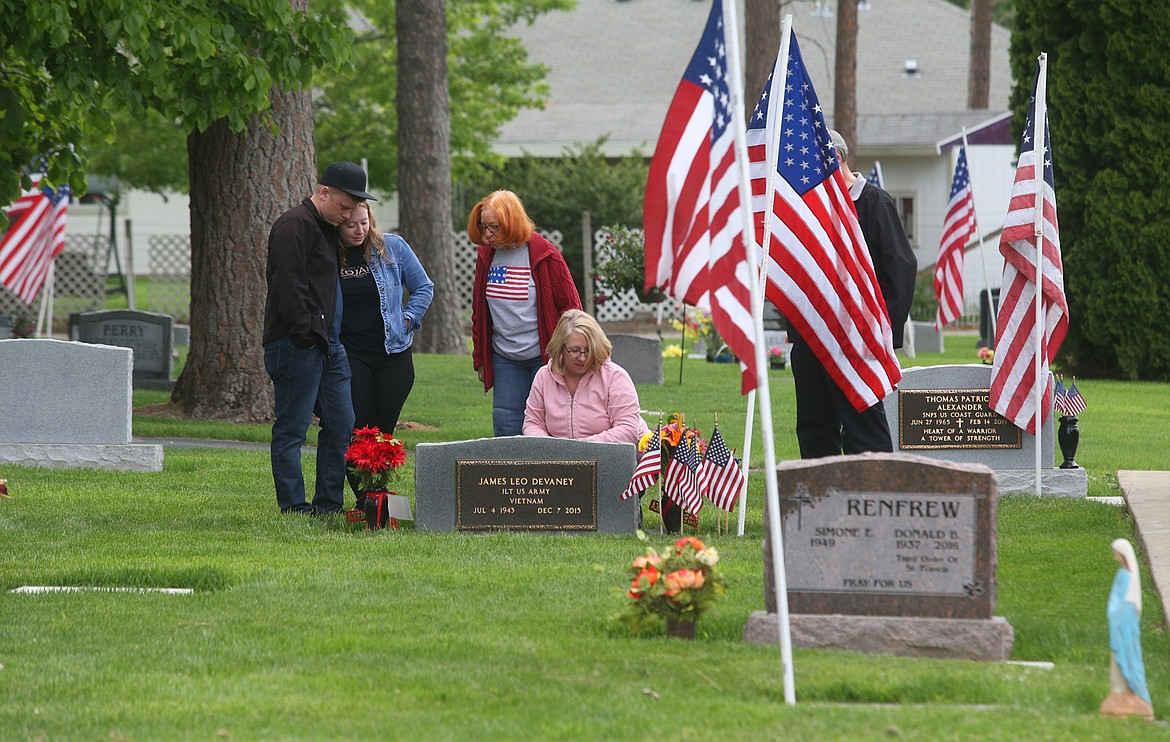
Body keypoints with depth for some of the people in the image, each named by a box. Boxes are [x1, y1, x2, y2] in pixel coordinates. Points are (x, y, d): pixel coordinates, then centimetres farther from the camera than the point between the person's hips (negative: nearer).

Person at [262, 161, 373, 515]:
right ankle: (294, 509, -3)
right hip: (296, 346, -10)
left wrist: (332, 337, 16)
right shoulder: (294, 226, -11)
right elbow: (289, 286, -19)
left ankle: (329, 505, 13)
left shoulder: (329, 229, 19)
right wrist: (307, 336, -18)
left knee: (341, 426, 8)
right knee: (292, 429, -5)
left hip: (329, 345, 10)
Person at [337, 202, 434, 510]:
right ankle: (363, 499, -4)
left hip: (393, 354, 1)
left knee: (384, 429, 5)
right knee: (356, 430, -9)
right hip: (350, 355, -1)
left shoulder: (393, 248, 2)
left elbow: (424, 287, 11)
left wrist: (409, 319, -1)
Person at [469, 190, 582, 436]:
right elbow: (478, 312, 15)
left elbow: (571, 306, -3)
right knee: (506, 428, -1)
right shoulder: (486, 255, 5)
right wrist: (479, 359, 15)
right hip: (504, 359, 4)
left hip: (544, 358, -4)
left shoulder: (544, 255, -9)